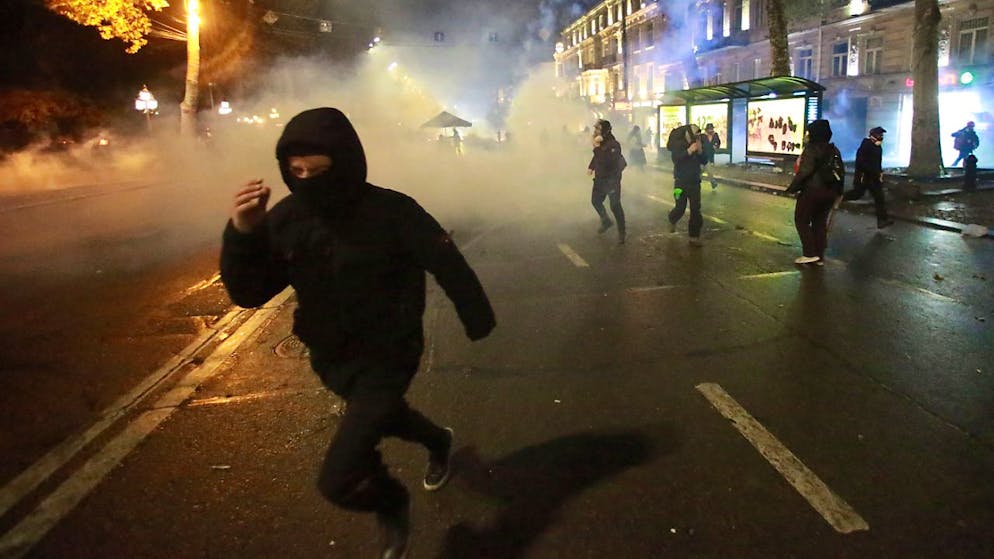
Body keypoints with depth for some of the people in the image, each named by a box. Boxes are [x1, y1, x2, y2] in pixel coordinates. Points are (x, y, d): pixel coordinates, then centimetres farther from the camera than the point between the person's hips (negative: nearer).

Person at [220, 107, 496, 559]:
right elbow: (249, 293, -11)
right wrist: (242, 234, -29)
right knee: (379, 415, 33)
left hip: (388, 356, -6)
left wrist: (478, 321, 0)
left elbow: (449, 267, -13)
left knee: (339, 479, -14)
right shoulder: (285, 219, -12)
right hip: (330, 358, 6)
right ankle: (437, 441, 67)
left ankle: (391, 504, 22)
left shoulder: (393, 212, -25)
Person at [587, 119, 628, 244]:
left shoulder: (613, 145, -24)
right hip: (600, 178, 8)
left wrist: (597, 147, -34)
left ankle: (622, 232, 7)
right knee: (595, 201, 19)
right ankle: (606, 221, 42)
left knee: (615, 206, -7)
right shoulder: (599, 142, 0)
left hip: (612, 180, -8)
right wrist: (591, 167, 13)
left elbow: (605, 161, -39)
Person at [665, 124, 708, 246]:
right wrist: (689, 151, -28)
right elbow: (675, 159, -23)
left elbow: (704, 161, 2)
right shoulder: (677, 144, -8)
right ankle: (672, 221, 37)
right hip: (681, 182, -3)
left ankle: (694, 236, 4)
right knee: (680, 208, 1)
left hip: (695, 182, 3)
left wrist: (700, 150, -14)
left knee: (696, 209, -2)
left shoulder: (697, 145, 5)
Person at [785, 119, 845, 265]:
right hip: (830, 192, 8)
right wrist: (838, 192, 19)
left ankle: (810, 253, -4)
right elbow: (841, 172, 13)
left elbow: (804, 171, -22)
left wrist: (793, 188, -14)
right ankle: (820, 256, 14)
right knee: (820, 223, 13)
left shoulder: (812, 149, -12)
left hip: (813, 190, -8)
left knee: (801, 220, 4)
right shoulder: (834, 150, 12)